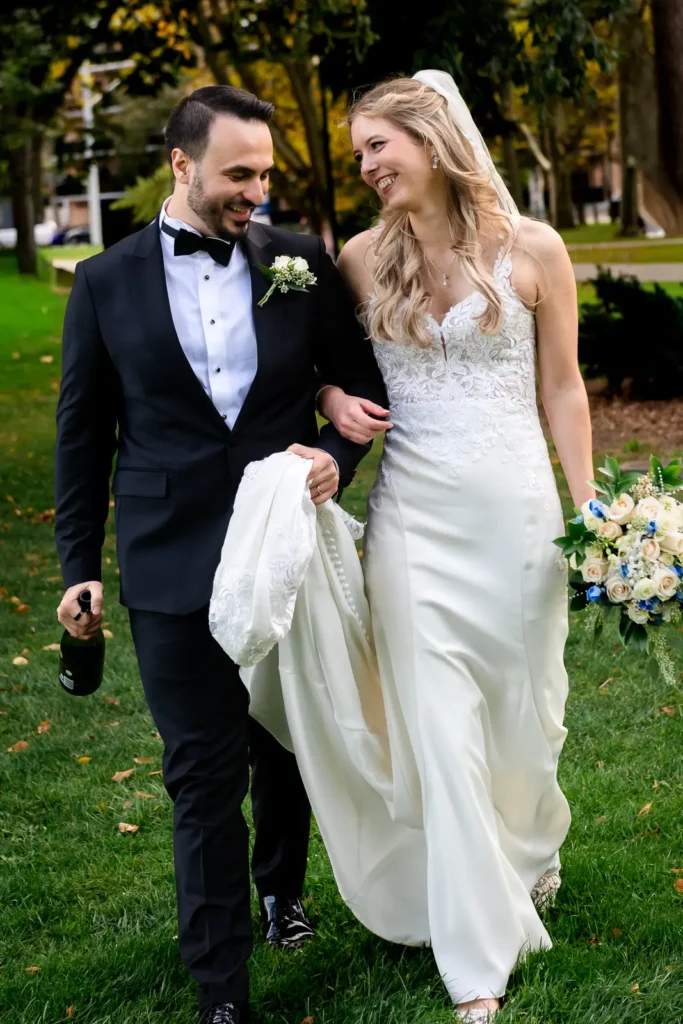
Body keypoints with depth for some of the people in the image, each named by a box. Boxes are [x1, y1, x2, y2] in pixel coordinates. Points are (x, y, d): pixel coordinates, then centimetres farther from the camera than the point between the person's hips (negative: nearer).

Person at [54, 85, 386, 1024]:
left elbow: (362, 382, 9)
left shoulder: (302, 263, 1)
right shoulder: (108, 283, -1)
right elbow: (83, 434, 4)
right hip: (173, 568, -2)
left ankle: (281, 888, 47)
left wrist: (336, 454, -11)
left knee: (288, 749, 19)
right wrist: (80, 566, 4)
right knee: (205, 779, 2)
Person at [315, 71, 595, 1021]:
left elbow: (562, 387, 2)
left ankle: (531, 849, 48)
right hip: (414, 514, 1)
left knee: (522, 704, 13)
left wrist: (588, 509, 0)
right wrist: (334, 400, -6)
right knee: (441, 729, 1)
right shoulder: (364, 257, 2)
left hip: (515, 509, -1)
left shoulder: (532, 250, -4)